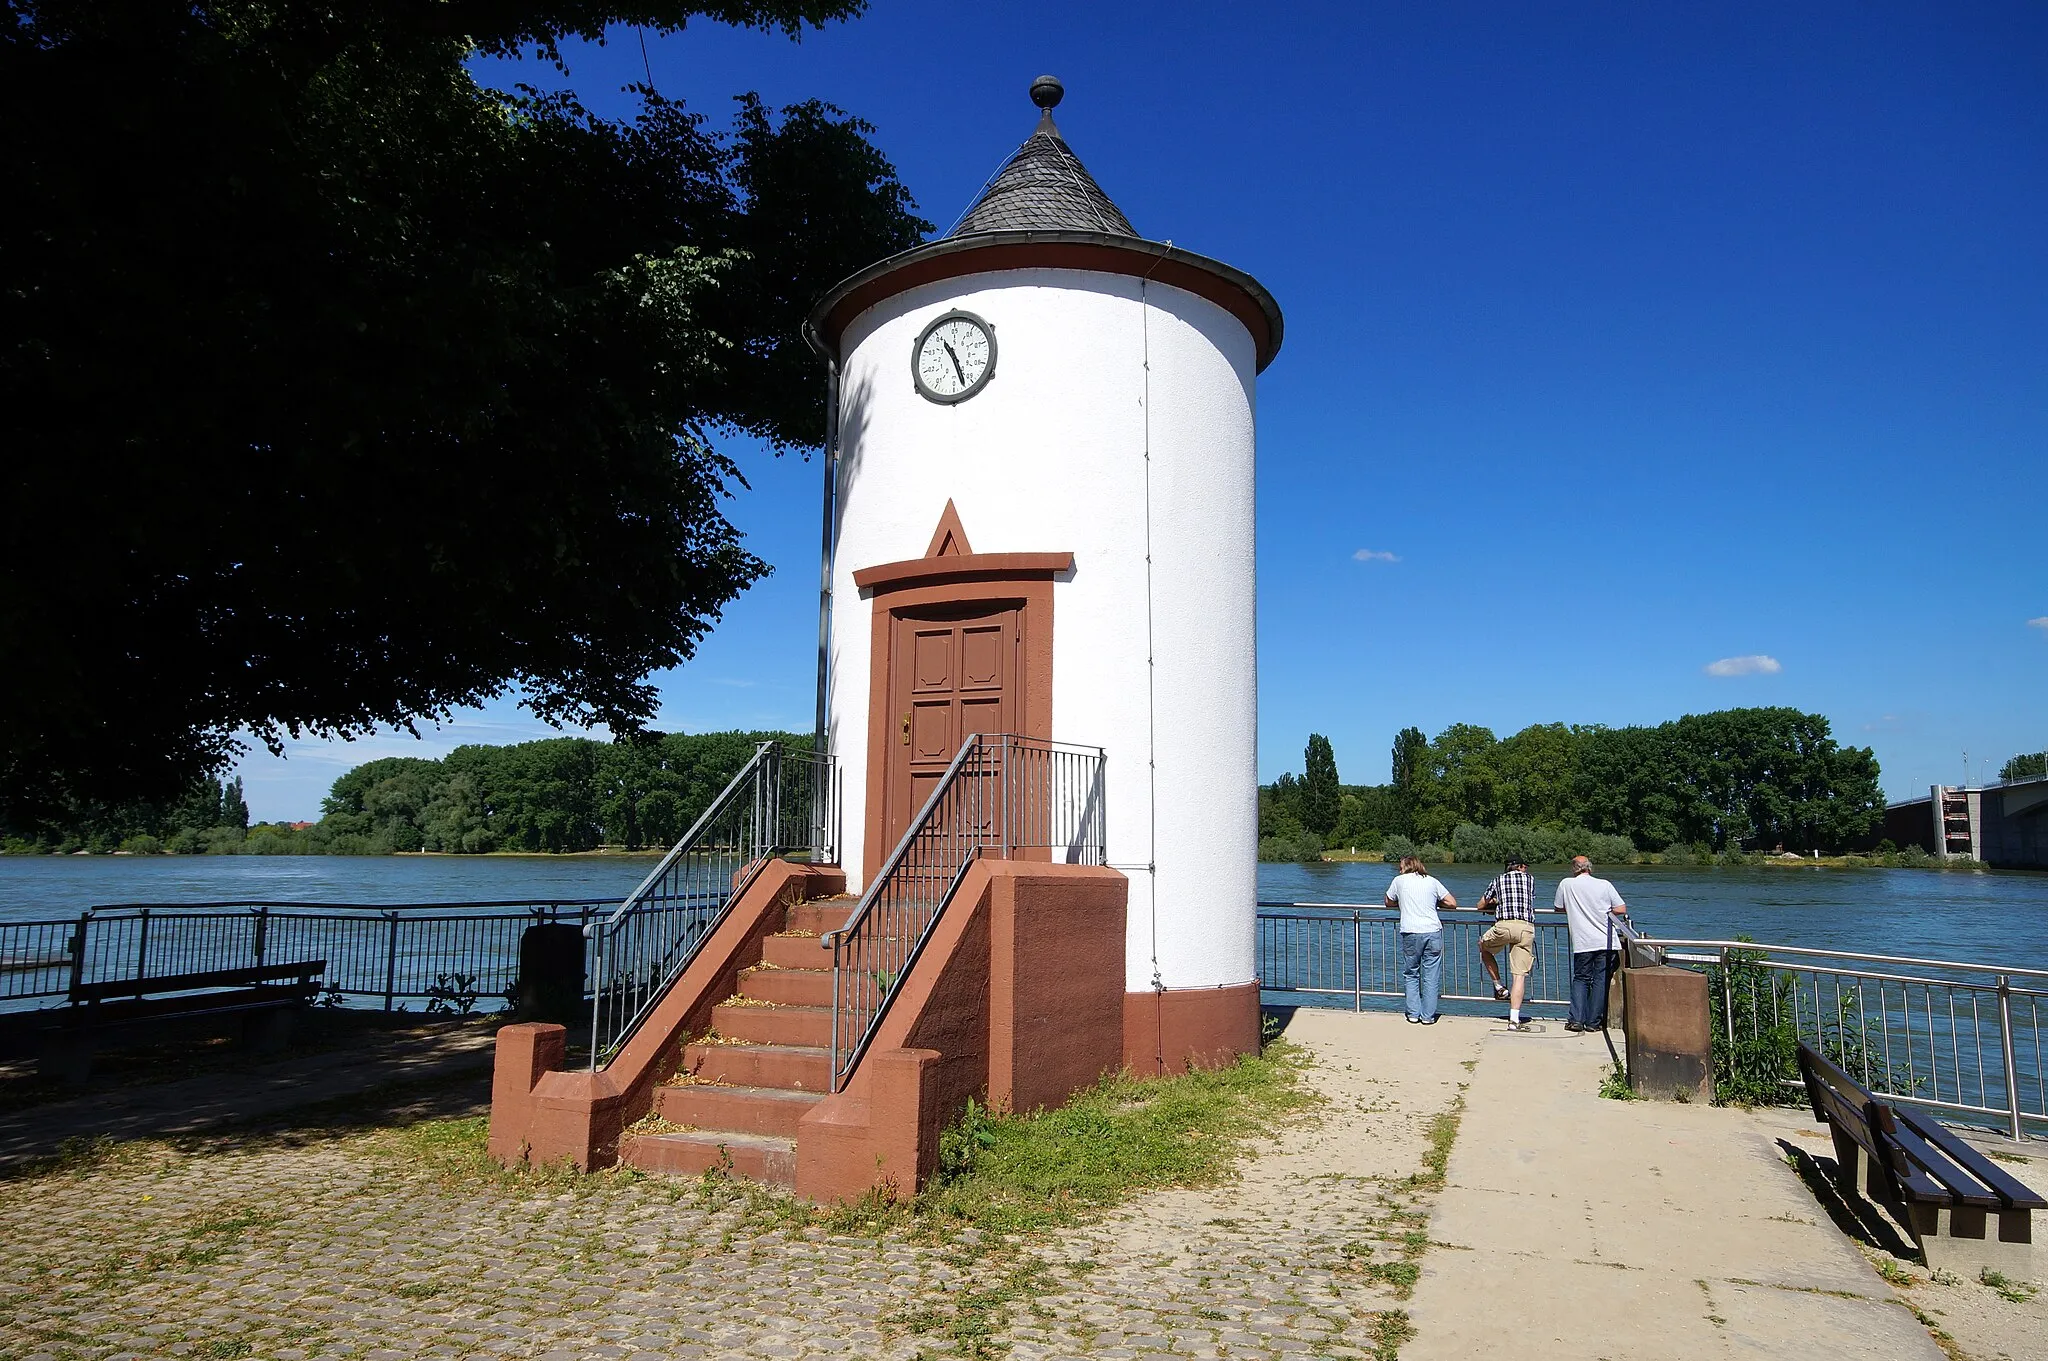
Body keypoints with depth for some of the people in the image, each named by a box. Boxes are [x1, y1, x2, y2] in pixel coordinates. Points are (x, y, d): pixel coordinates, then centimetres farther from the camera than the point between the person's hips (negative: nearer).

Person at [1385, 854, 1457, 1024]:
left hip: (1411, 933, -1)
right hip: (1433, 932, 1)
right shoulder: (1432, 881, 13)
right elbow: (1452, 903, 13)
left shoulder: (1399, 880, 11)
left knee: (1410, 975, 12)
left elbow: (1388, 902, 23)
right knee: (1431, 977, 4)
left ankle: (1413, 1013, 11)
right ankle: (1428, 1016, 5)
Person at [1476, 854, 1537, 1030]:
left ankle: (1499, 988, 23)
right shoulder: (1530, 878, 21)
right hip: (1526, 927, 1)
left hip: (1504, 925, -1)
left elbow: (1481, 905, 25)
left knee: (1484, 947, 29)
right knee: (1520, 975, 1)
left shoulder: (1498, 880, 19)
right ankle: (1514, 1020, -4)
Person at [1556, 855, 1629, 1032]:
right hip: (1605, 941, 0)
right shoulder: (1604, 885, 1)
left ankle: (1576, 1019, -2)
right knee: (1601, 981, 7)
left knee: (1580, 979, 10)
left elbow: (1559, 908, 15)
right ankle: (1594, 1022, 6)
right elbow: (1622, 910, 0)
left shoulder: (1566, 884, 2)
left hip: (1582, 943, 0)